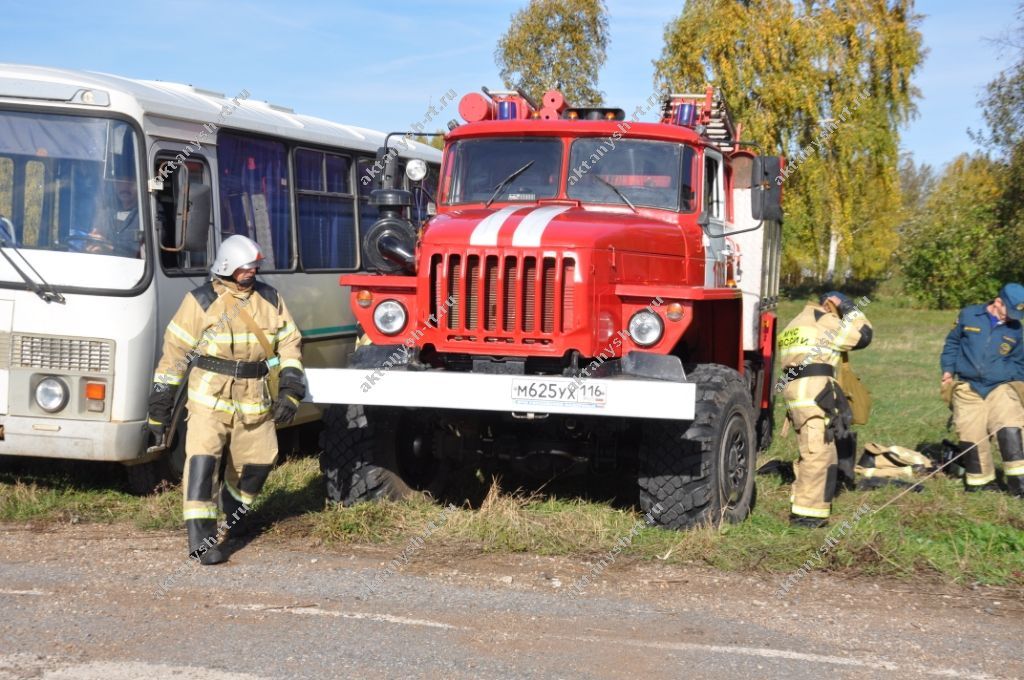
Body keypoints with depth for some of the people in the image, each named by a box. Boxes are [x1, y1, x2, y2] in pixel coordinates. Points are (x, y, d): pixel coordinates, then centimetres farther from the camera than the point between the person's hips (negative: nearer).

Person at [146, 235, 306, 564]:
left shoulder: (270, 299, 7)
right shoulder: (201, 301, -4)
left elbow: (289, 343, 10)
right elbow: (175, 352, -2)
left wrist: (290, 390, -3)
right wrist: (159, 406, -3)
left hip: (255, 401, 4)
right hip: (210, 397, -4)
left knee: (258, 460, 14)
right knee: (202, 460, -15)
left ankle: (234, 506, 44)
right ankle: (201, 540, -13)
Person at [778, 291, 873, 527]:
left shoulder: (796, 324, 28)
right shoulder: (822, 321, -2)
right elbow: (863, 335, -2)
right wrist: (850, 308, 10)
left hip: (797, 397, 10)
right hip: (815, 396, -10)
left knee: (810, 454, 16)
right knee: (818, 455, -10)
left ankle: (801, 508, 19)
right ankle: (807, 513, -13)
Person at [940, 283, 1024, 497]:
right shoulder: (969, 315, 0)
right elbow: (952, 343, 12)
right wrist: (948, 371, 6)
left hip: (999, 388, 1)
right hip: (967, 388, -1)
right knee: (972, 439, 1)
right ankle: (979, 482, 16)